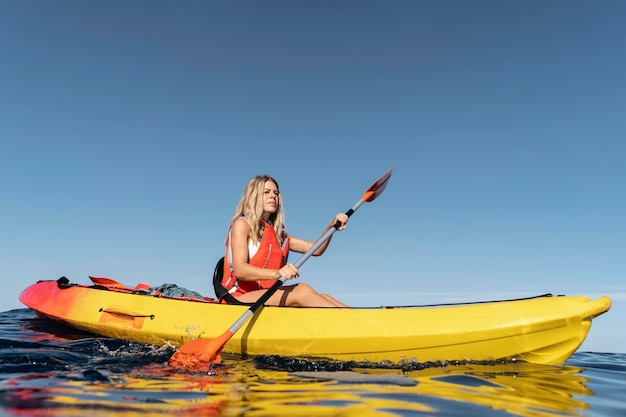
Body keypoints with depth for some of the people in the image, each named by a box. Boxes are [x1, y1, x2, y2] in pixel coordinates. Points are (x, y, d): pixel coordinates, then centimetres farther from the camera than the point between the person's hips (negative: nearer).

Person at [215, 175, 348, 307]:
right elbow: (239, 269, -17)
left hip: (268, 299, 7)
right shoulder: (242, 224, -1)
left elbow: (315, 249, 13)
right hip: (238, 298, -6)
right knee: (302, 290, -28)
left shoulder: (278, 234, 20)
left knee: (322, 299, -18)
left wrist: (331, 227, -5)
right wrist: (276, 273, -34)